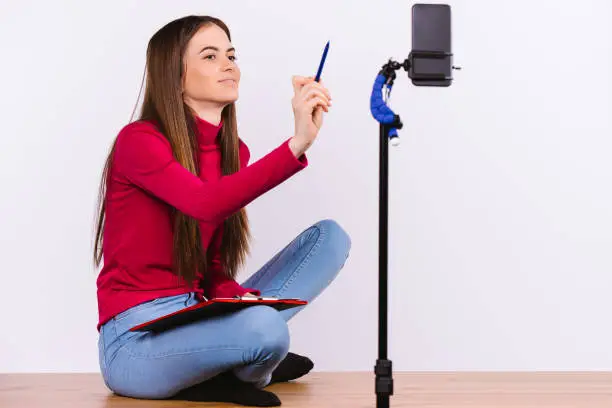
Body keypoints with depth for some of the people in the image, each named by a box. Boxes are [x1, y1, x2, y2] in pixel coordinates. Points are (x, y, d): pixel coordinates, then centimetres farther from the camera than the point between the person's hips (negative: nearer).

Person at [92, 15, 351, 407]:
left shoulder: (233, 151, 8)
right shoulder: (138, 140, -13)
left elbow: (212, 264, 10)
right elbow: (206, 205, -33)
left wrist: (238, 296, -12)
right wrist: (297, 144, -39)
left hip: (197, 316, 8)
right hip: (137, 339, -7)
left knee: (330, 235, -1)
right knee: (264, 328, -37)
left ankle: (240, 362, -7)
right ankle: (250, 371, -1)